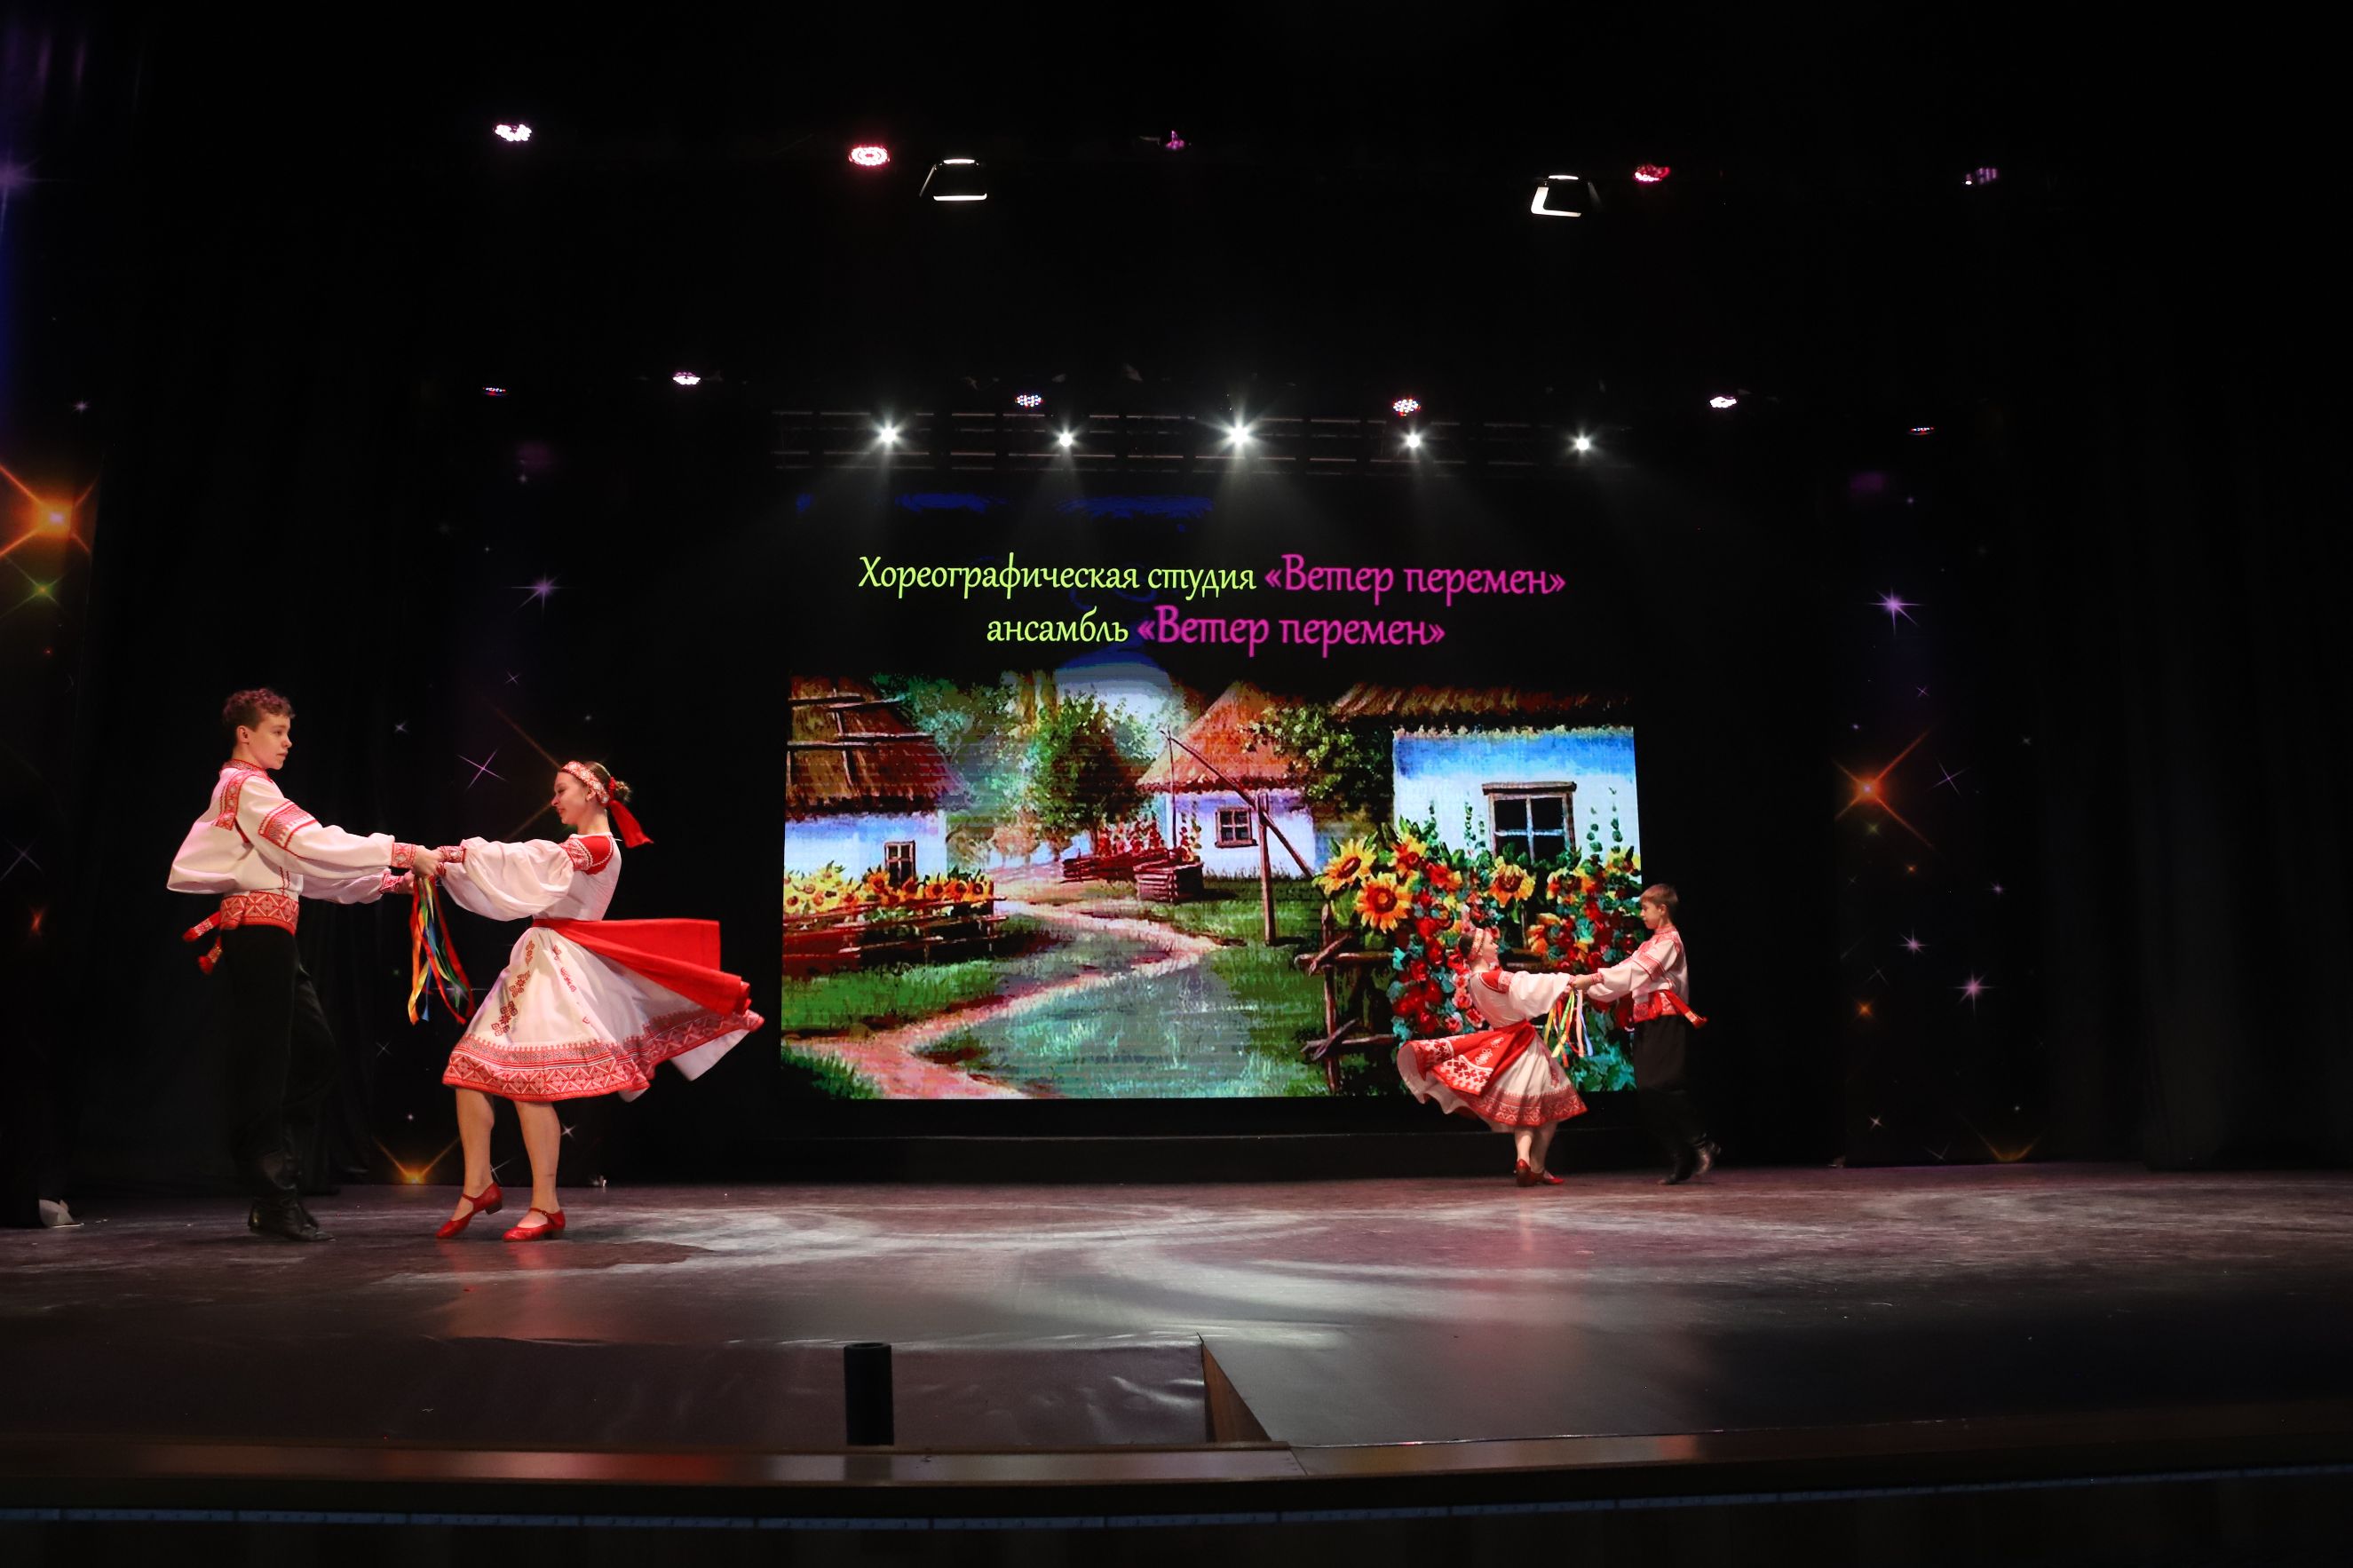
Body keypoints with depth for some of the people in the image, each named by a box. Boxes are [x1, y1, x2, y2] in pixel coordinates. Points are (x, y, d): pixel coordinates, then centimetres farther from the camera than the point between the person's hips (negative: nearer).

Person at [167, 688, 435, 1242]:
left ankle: (273, 1189, 12)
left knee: (315, 1053, 8)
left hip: (272, 936, 10)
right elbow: (313, 844, -22)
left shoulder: (251, 789, 24)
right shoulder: (247, 786, -7)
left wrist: (385, 882, 10)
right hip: (257, 931, -10)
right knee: (264, 1066, -7)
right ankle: (275, 1202, -3)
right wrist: (398, 852, -24)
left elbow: (308, 871, 20)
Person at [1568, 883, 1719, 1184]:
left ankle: (1703, 1145, -4)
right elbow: (1629, 974, 17)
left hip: (1666, 1024, -9)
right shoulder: (1651, 945, 24)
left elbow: (1635, 971, -18)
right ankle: (1682, 1161, 5)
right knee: (1650, 1096, 2)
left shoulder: (1669, 940, -5)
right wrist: (1587, 990, 7)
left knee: (1663, 1089, -17)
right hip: (1647, 1025, 9)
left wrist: (1592, 979, -25)